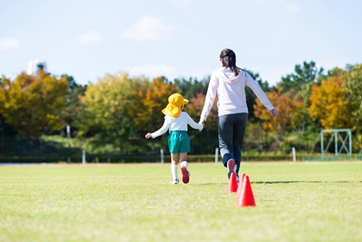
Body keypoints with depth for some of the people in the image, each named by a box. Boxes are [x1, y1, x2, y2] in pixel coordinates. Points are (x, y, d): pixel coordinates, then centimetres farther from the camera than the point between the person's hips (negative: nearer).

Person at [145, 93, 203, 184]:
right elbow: (194, 125, 12)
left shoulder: (169, 117, 2)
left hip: (174, 136, -1)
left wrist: (152, 135, 3)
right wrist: (201, 126, 35)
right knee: (183, 159, 0)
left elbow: (164, 129, -4)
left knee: (174, 160, 11)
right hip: (184, 136, 1)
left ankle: (175, 179, 3)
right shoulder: (185, 115, 8)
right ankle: (184, 167, -36)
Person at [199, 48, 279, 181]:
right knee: (237, 145, 15)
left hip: (225, 114, -3)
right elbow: (258, 90, 4)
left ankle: (228, 161, -30)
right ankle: (235, 174, 4)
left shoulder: (217, 74, 2)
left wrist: (203, 116, 5)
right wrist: (270, 107, 7)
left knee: (225, 144, 2)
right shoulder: (242, 74, 9)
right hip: (241, 114, 3)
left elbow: (210, 97, 0)